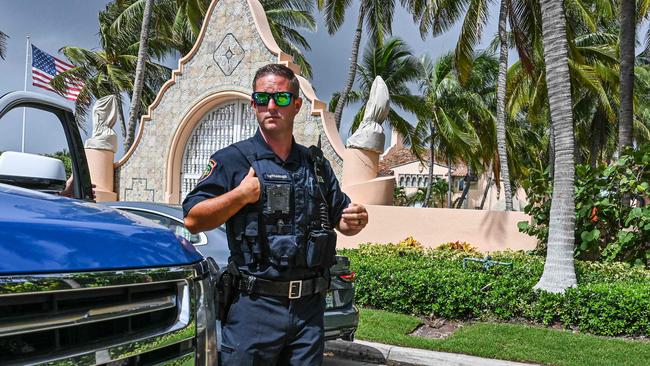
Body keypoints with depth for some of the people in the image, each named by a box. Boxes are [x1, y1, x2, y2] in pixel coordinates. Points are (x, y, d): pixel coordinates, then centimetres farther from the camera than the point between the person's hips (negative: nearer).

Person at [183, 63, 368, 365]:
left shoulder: (316, 164, 13)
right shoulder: (232, 160, -1)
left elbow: (340, 219, 19)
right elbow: (192, 221, -6)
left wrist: (355, 221, -3)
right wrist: (242, 194, -15)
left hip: (310, 306, 4)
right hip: (255, 306, -4)